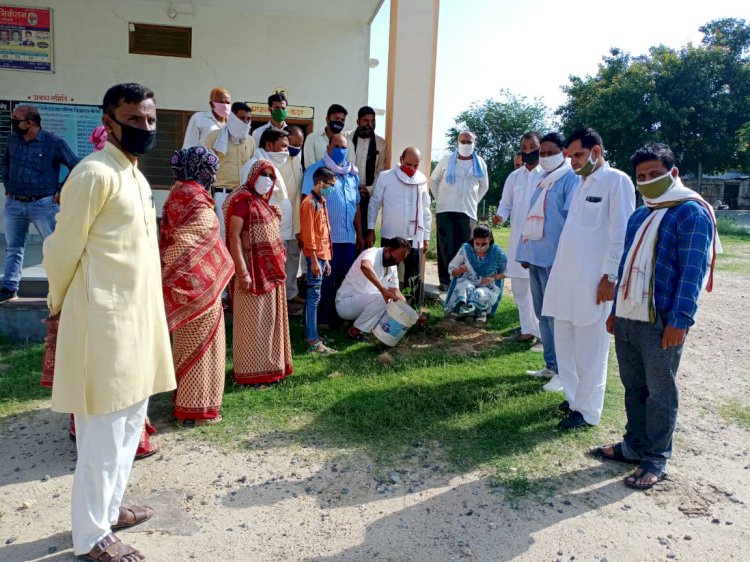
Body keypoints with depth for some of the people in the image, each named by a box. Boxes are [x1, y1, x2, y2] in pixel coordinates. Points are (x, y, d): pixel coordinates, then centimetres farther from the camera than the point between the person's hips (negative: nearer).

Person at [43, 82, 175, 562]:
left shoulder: (135, 174, 14)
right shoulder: (95, 173, -14)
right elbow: (63, 249, -11)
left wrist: (144, 313, 17)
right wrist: (59, 306, 2)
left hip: (137, 316, 9)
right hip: (105, 320, -9)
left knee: (130, 420, 18)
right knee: (103, 430, 2)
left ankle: (109, 506, 35)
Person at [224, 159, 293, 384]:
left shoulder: (265, 203, 15)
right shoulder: (243, 201, -11)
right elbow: (234, 237, -18)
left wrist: (279, 263, 13)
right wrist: (243, 273, -23)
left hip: (271, 270, 9)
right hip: (255, 270, -9)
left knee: (269, 319, 13)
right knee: (253, 321, -2)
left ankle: (269, 366, 23)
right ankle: (250, 372, 6)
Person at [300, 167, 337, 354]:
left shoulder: (321, 202, 17)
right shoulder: (310, 203, -12)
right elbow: (308, 234, -17)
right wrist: (314, 260, -20)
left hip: (322, 255, 9)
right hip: (315, 256, -9)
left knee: (313, 296, 13)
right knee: (314, 296, -9)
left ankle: (310, 334, 21)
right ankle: (314, 342, -7)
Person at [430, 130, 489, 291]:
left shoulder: (480, 163, 10)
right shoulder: (447, 160, 5)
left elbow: (484, 186, 23)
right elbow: (433, 180, 15)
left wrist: (473, 201, 14)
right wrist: (439, 198, 8)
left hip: (468, 212, 1)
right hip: (446, 210, -1)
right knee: (446, 248, -3)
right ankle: (445, 280, 3)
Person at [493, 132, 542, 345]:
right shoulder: (514, 177, 11)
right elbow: (505, 203, 13)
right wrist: (500, 215, -8)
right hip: (518, 239, 5)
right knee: (519, 287, 7)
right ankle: (528, 329, 18)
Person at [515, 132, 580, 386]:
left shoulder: (571, 179, -6)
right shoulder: (541, 181, 19)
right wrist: (525, 252, 17)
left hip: (554, 258, -8)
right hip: (535, 256, 9)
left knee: (556, 315, -5)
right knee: (542, 314, 13)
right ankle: (551, 365, 23)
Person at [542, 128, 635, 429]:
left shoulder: (617, 181, -7)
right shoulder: (583, 183, 18)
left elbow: (621, 234, -12)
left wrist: (610, 277, -15)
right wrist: (558, 267, 16)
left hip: (593, 281, -8)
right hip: (567, 278, 8)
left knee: (589, 350, 2)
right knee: (565, 344, 14)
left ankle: (587, 411, 13)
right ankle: (575, 397, 29)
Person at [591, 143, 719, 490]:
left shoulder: (691, 212, -7)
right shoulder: (639, 216, 17)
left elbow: (693, 271, -14)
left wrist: (679, 320, -19)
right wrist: (615, 311, 18)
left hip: (662, 322, -7)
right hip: (627, 318, 7)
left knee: (659, 392, 4)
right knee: (633, 388, 15)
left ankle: (656, 460, 16)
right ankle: (635, 446, 29)